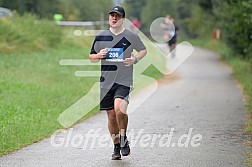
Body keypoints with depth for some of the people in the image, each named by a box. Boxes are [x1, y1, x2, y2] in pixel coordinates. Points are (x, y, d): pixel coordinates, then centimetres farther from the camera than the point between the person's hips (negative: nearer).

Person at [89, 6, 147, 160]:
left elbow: (143, 50, 16)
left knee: (119, 109, -26)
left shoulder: (131, 36, 1)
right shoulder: (100, 37, 7)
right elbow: (91, 58, 16)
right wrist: (99, 56, -7)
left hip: (124, 81, -3)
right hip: (106, 82, 3)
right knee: (111, 116, 7)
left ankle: (123, 139, -2)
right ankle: (117, 147, 24)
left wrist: (135, 59, -4)